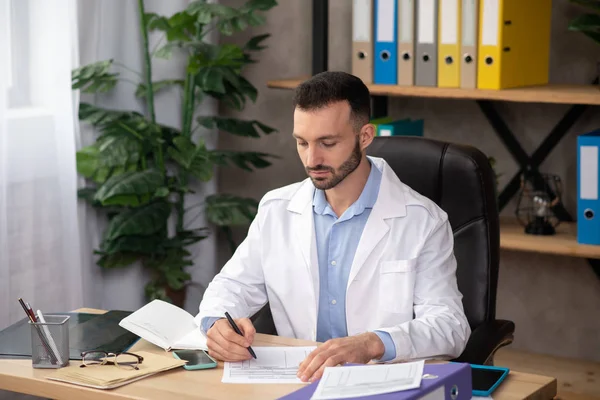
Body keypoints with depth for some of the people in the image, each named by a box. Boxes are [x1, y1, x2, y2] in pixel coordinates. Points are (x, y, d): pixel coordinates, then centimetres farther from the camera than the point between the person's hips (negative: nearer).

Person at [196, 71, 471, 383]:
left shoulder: (423, 222, -5)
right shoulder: (276, 210, 8)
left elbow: (449, 324, -12)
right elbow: (233, 286, 14)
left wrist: (373, 344, -32)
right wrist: (219, 323, -12)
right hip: (297, 378, 3)